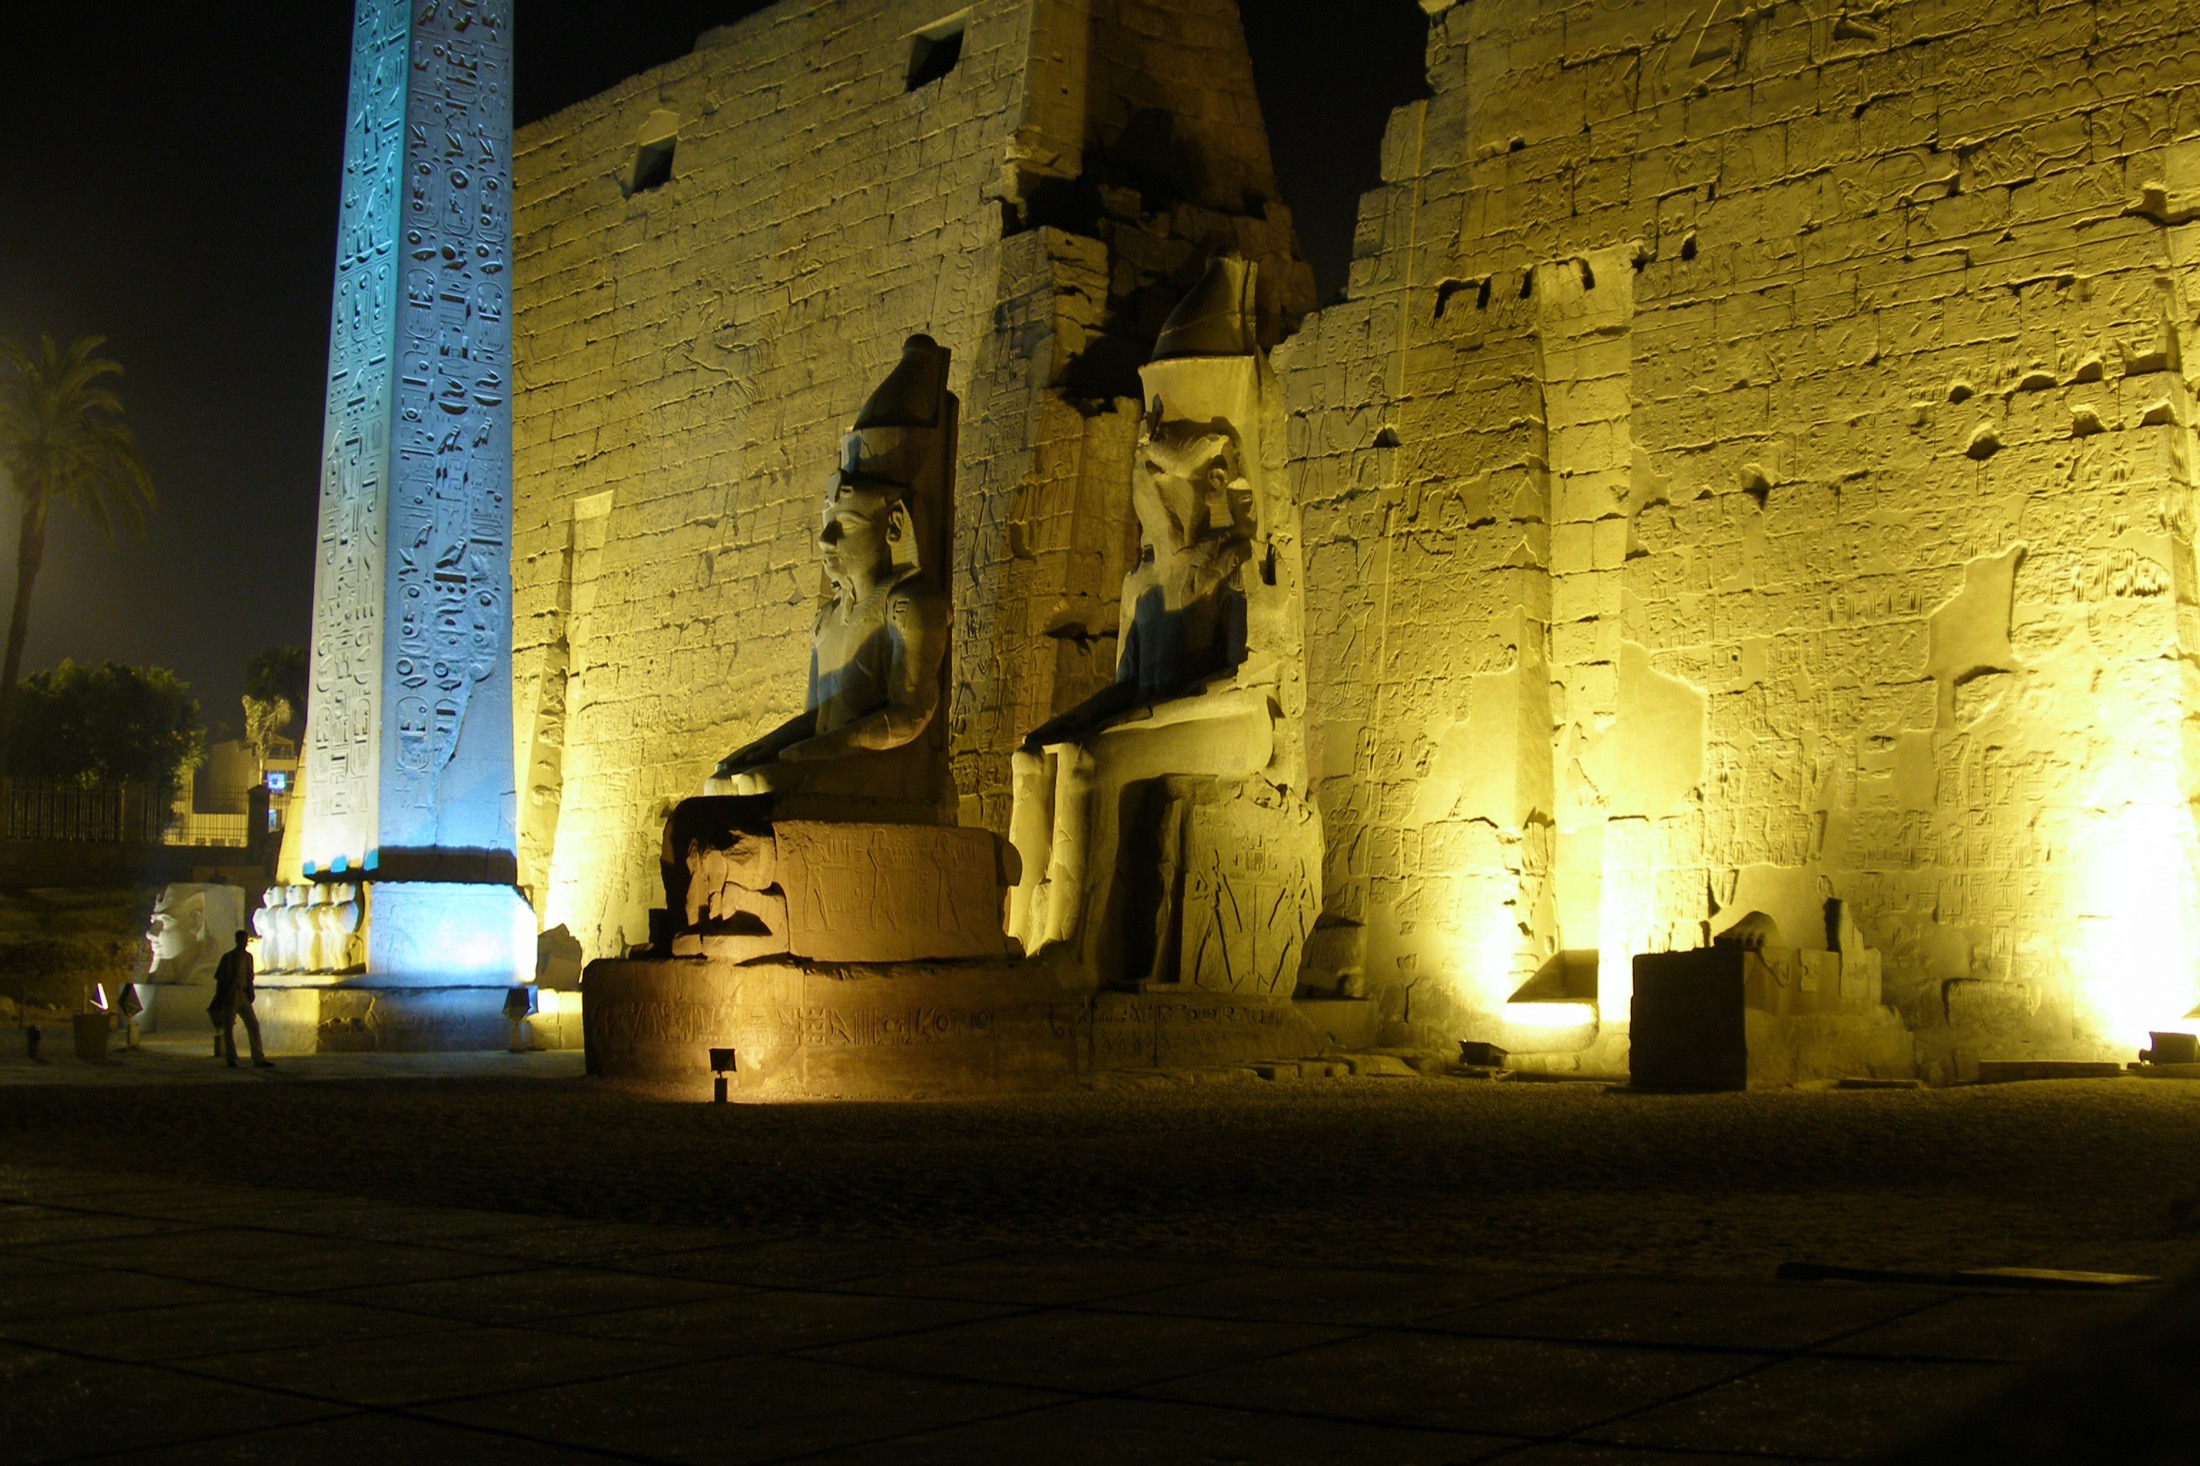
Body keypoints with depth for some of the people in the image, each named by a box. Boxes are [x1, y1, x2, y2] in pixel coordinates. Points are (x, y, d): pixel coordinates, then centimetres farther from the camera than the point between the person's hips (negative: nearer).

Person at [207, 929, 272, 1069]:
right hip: (230, 996, -5)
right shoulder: (228, 957, -5)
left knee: (254, 1025, -2)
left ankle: (259, 1059, -2)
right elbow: (220, 979, -3)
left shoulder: (248, 957, 11)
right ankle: (231, 1060, 11)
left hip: (244, 996, 5)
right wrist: (219, 998, -5)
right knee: (229, 1028, 2)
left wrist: (250, 993, 8)